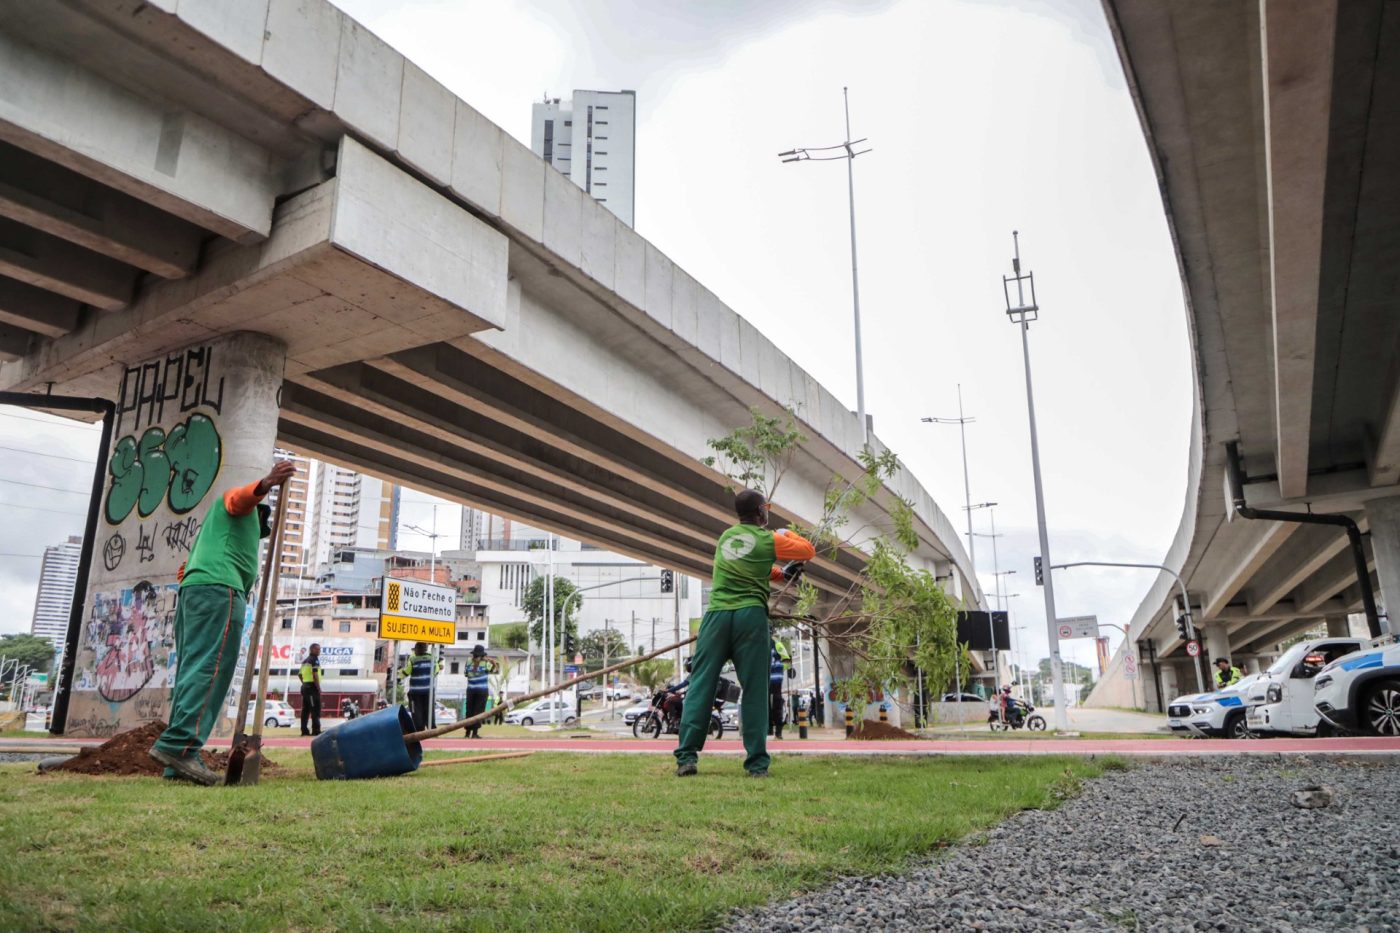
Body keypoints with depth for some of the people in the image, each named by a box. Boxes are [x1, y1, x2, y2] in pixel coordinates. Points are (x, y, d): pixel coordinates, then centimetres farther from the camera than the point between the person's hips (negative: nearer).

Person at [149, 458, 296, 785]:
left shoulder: (217, 525, 40)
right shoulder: (239, 504, 15)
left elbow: (186, 568, 34)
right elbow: (240, 497, -11)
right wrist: (267, 484, -31)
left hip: (190, 591, 9)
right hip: (218, 589, -9)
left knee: (191, 672, 0)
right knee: (210, 669, -18)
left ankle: (178, 762, -7)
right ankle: (179, 745, -30)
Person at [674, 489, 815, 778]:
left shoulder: (726, 536, 17)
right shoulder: (768, 539, 4)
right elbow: (809, 551, 17)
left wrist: (781, 575, 30)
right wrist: (787, 533, 32)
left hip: (717, 614, 3)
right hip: (751, 616, -3)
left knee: (702, 684, 1)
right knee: (754, 689, 2)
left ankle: (687, 757, -5)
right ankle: (757, 763, 3)